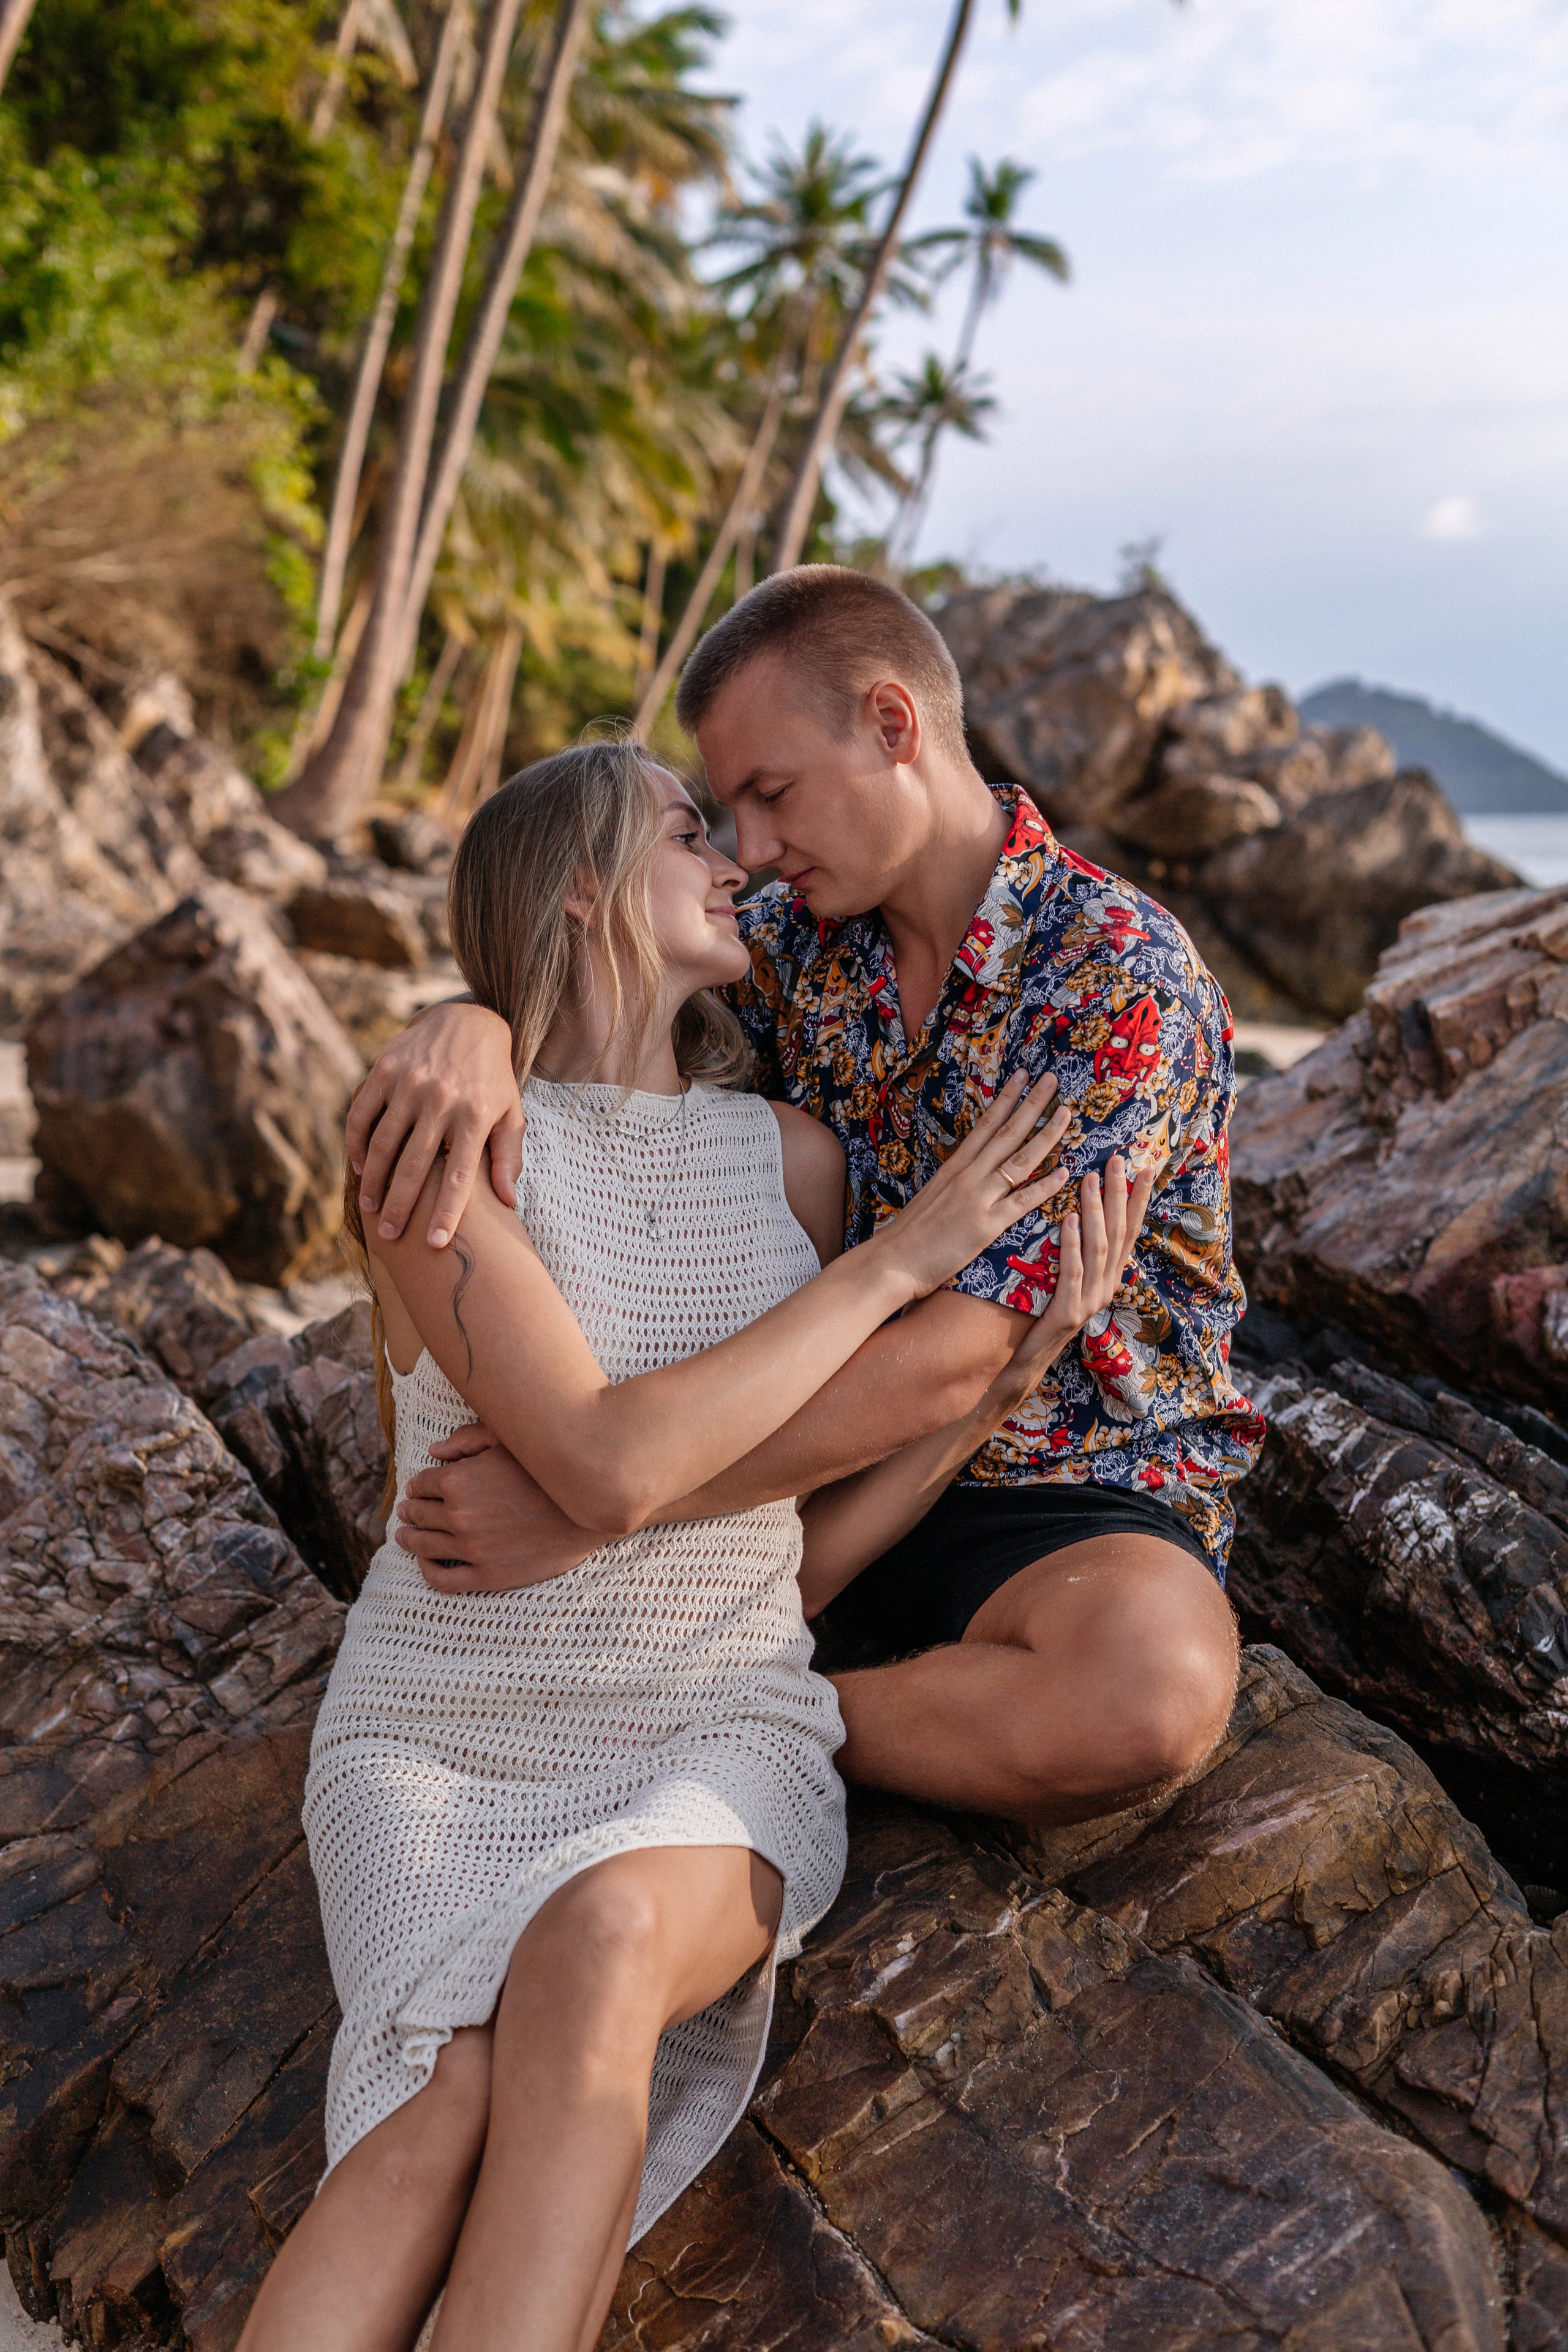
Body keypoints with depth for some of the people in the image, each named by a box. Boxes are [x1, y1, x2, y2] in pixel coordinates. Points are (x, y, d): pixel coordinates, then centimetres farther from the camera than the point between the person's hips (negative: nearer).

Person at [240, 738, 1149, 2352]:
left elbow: (812, 1545, 5)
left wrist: (1025, 1359, -6)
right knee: (457, 2111, -31)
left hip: (718, 1738, 2)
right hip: (443, 1735, -2)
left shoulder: (791, 1160, 3)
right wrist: (898, 1260, -16)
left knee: (597, 1943, -33)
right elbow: (612, 1470, -22)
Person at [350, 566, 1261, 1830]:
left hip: (1071, 1492, -5)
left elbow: (946, 1365, -28)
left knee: (1154, 1686, -40)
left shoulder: (1122, 978, -21)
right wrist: (471, 1022, -26)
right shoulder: (810, 937, 1)